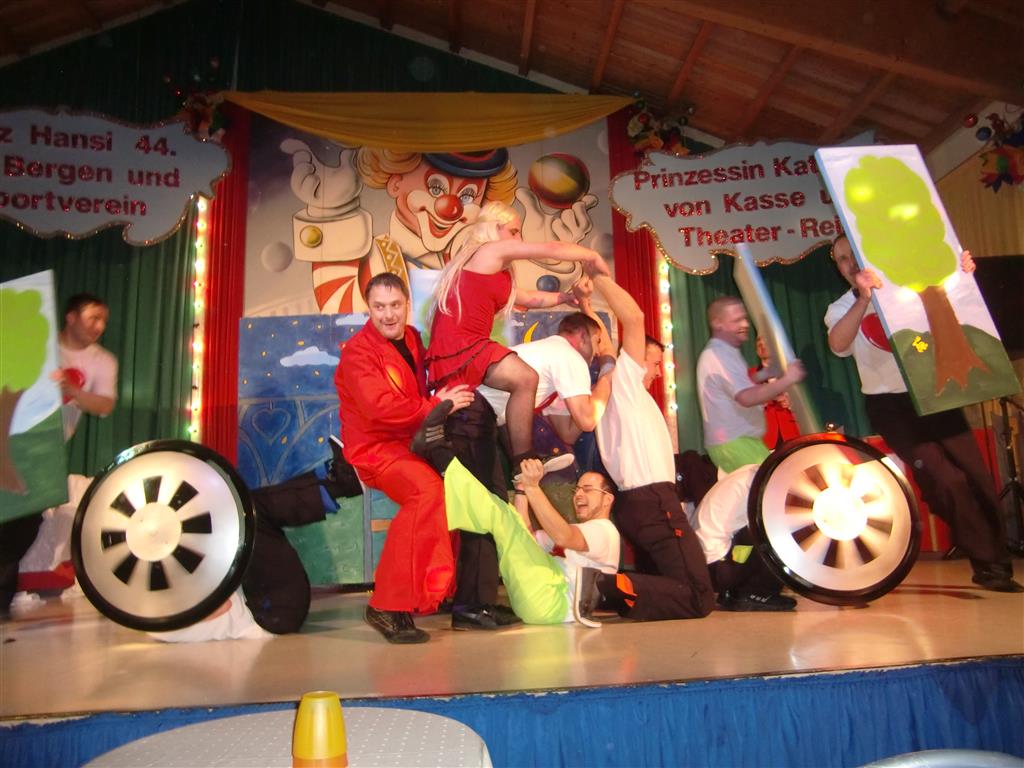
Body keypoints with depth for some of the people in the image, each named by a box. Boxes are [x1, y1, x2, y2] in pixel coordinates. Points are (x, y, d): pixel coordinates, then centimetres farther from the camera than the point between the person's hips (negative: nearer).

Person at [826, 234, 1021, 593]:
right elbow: (838, 345, -22)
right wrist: (864, 297, -34)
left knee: (978, 478, 1)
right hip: (891, 406, -3)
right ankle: (988, 564, 6)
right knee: (948, 483, -11)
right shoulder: (842, 308, 0)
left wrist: (963, 274, -8)